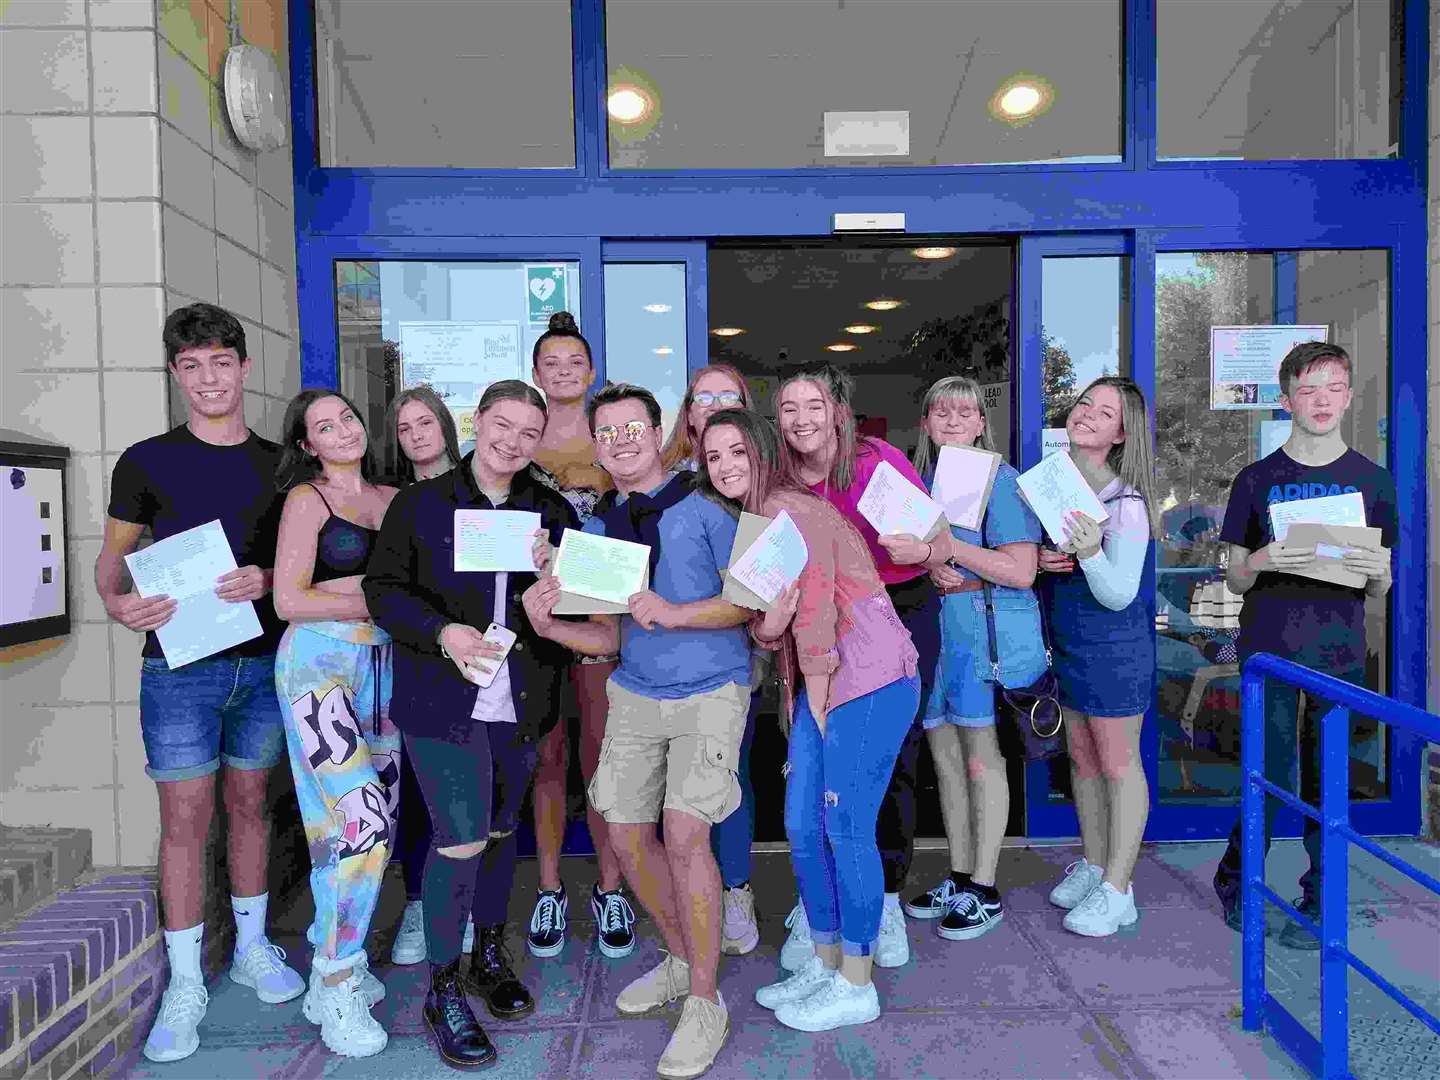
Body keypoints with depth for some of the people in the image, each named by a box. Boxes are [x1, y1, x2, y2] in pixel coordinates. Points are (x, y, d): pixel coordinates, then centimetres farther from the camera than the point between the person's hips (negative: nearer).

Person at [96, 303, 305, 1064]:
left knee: (251, 804, 13)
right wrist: (117, 604, -16)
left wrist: (266, 581, -13)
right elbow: (112, 556, 5)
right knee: (185, 818, 1)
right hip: (180, 664, -2)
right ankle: (185, 983, 15)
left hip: (262, 659, 2)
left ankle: (252, 947, 29)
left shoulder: (278, 463, 6)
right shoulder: (146, 462, 0)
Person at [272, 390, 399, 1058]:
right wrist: (378, 602, -10)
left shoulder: (395, 498, 14)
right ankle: (336, 990, 1)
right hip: (319, 659, -6)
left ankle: (337, 961, 25)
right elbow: (288, 600, -7)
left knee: (375, 822, 8)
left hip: (381, 664, 6)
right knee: (361, 820, -14)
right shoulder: (307, 498, -1)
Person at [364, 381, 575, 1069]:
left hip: (521, 702, 4)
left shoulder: (552, 512, 7)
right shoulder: (420, 504, -1)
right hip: (442, 699, -3)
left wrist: (549, 571, -14)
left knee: (501, 829, 16)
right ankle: (443, 992, 13)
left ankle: (490, 953, 38)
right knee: (462, 839, -7)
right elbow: (382, 588, -3)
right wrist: (443, 632, -19)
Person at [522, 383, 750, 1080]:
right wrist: (550, 626, -11)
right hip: (635, 693, 6)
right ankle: (682, 959, 32)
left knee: (684, 832, -16)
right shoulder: (596, 529, 6)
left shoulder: (703, 506, -9)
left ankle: (704, 1003, 3)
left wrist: (675, 612, -26)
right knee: (626, 835, 7)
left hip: (711, 690, -5)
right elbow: (611, 637, 7)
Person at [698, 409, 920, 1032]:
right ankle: (824, 965, 31)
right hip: (823, 687, 9)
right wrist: (768, 624, -17)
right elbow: (764, 629, 7)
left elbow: (815, 617, -17)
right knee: (802, 828, 12)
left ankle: (856, 987, 18)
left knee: (846, 831, 0)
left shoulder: (788, 509, -15)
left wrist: (819, 711, -10)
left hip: (871, 683, -9)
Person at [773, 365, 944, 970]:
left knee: (893, 757, 4)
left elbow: (940, 546, -11)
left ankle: (887, 902, 22)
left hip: (901, 612, -2)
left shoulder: (879, 461, -12)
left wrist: (919, 548, -32)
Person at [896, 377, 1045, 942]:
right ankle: (959, 879, 25)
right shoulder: (921, 480, 12)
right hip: (936, 625, 7)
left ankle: (984, 891, 14)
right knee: (944, 753, 11)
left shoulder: (999, 479, -8)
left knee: (981, 756, 1)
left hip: (989, 626, -7)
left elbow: (1021, 571, -14)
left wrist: (947, 546, -19)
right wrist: (933, 570, -6)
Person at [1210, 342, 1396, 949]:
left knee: (1328, 782, 8)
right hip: (1269, 650, -1)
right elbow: (1234, 579, 3)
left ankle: (1318, 904, 24)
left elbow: (1378, 593, 9)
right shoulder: (1257, 479, 1)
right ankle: (1234, 881, 22)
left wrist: (1378, 573, -14)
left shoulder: (1373, 481, 6)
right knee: (1272, 779, -1)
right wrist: (1261, 562, -19)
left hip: (1340, 654, 2)